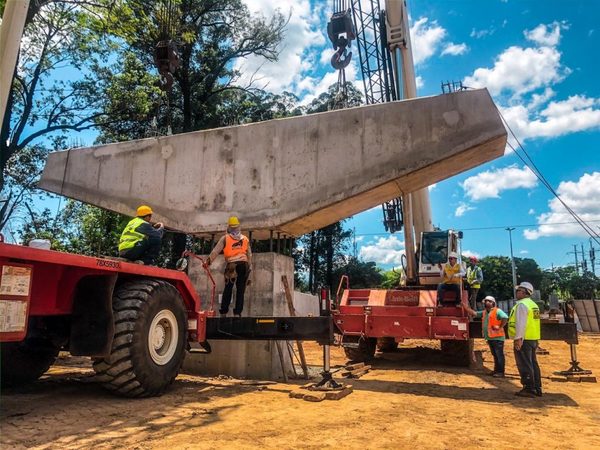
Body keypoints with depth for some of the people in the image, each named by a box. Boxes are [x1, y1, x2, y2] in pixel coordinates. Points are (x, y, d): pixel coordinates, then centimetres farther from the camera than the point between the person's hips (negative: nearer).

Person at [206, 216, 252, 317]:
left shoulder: (225, 238, 9)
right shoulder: (245, 239, 18)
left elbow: (215, 251, 3)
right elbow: (249, 255, 16)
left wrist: (208, 261, 4)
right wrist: (249, 267, 19)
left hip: (232, 265, -2)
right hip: (244, 265, 2)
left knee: (228, 289, 5)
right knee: (240, 290, 5)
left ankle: (223, 312, 4)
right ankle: (237, 312, 4)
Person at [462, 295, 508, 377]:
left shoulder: (497, 311, -9)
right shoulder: (484, 312, 16)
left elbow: (505, 317, -22)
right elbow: (474, 313, 12)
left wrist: (500, 327, -21)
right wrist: (466, 307, 3)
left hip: (497, 337, -8)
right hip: (489, 338, 8)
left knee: (499, 355, -3)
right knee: (495, 355, 15)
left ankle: (501, 372, 1)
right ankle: (496, 370, 23)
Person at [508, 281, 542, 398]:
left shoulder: (522, 304, -14)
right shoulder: (533, 304, 17)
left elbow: (520, 323, -21)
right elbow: (531, 322, 19)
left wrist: (518, 338, -22)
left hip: (523, 339, -10)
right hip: (533, 339, 10)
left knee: (525, 365, -4)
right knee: (533, 364, 14)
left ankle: (529, 389, 0)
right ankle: (537, 389, 20)